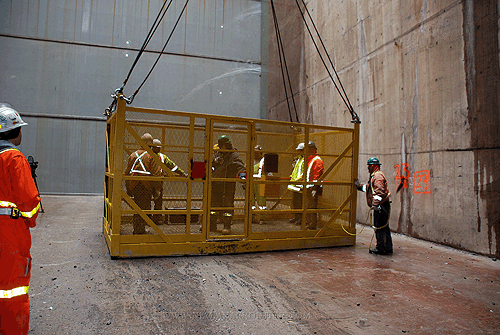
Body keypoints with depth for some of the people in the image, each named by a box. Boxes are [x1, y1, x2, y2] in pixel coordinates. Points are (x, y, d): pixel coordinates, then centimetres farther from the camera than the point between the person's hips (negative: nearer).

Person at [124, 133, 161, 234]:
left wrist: (128, 189, 19)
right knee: (144, 209, 4)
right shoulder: (151, 156, -7)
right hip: (146, 186, -5)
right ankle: (138, 231, 7)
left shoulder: (133, 155, 9)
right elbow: (156, 174, -11)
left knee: (138, 208, 16)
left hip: (133, 186, 5)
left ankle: (141, 229, 23)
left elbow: (127, 173, 12)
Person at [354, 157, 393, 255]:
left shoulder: (378, 176, -13)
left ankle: (381, 248, 0)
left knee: (379, 227, -5)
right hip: (380, 206, 11)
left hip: (381, 206, -11)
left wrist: (375, 204, -30)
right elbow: (367, 188, 33)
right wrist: (359, 185, 35)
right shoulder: (374, 176, 21)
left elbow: (379, 191, -25)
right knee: (384, 227, 14)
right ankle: (387, 248, 22)